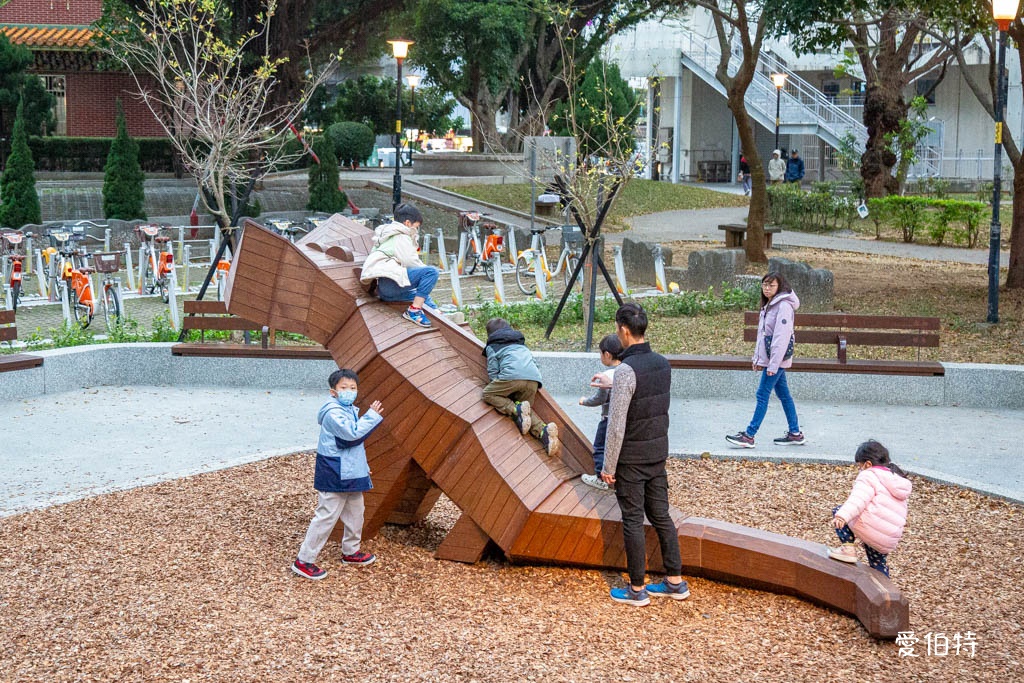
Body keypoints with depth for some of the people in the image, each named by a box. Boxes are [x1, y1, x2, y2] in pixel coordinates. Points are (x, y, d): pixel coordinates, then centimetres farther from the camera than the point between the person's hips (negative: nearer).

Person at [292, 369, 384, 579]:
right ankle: (303, 561, -1)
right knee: (326, 517, -7)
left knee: (355, 514, 20)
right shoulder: (333, 413, -20)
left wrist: (362, 465, 24)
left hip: (351, 475, 10)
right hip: (334, 476, -10)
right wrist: (372, 416, -25)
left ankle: (351, 551, 38)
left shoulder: (350, 410, 13)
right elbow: (352, 433, -32)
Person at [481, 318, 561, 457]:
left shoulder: (492, 346, 20)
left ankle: (517, 409, -13)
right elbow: (535, 363, 30)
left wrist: (499, 387, 18)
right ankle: (544, 431, -15)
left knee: (488, 394, 12)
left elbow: (492, 371, 9)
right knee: (526, 413, 17)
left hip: (512, 375, -5)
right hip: (534, 379, 5)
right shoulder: (521, 343, 37)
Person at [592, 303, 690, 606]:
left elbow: (617, 426, -21)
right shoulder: (662, 363, 2)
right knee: (661, 515, 15)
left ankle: (637, 589, 11)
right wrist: (611, 385, 33)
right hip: (658, 454, 7)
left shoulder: (626, 370, -22)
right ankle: (675, 581, 20)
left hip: (631, 458, -7)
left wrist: (608, 466, -13)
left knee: (632, 521, 3)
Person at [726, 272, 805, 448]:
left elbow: (781, 337, -21)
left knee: (762, 395, -7)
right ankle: (795, 434, 18)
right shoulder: (768, 305, 14)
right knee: (784, 395, 12)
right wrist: (757, 358, 16)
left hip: (777, 359, -9)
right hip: (768, 358, 9)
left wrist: (773, 364, -23)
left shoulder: (784, 306, -15)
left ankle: (749, 436, -5)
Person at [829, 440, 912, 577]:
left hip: (871, 527, -8)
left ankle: (848, 548, 1)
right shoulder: (899, 478, 25)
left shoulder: (868, 476, -3)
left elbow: (858, 499, -23)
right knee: (879, 563, 28)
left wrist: (842, 516, -36)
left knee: (838, 511, 11)